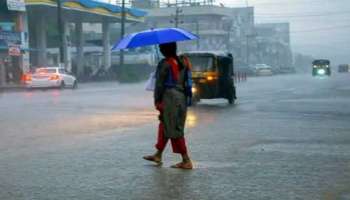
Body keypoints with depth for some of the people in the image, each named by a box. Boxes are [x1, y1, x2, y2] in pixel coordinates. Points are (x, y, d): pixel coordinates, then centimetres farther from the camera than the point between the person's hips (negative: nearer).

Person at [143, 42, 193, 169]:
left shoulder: (165, 64, -12)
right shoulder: (184, 62, 9)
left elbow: (159, 84, -10)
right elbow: (188, 81, 13)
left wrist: (157, 101, -3)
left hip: (170, 98, -8)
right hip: (183, 98, 8)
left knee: (174, 131, -2)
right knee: (164, 126, 20)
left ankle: (186, 161, -3)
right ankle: (158, 155, 30)